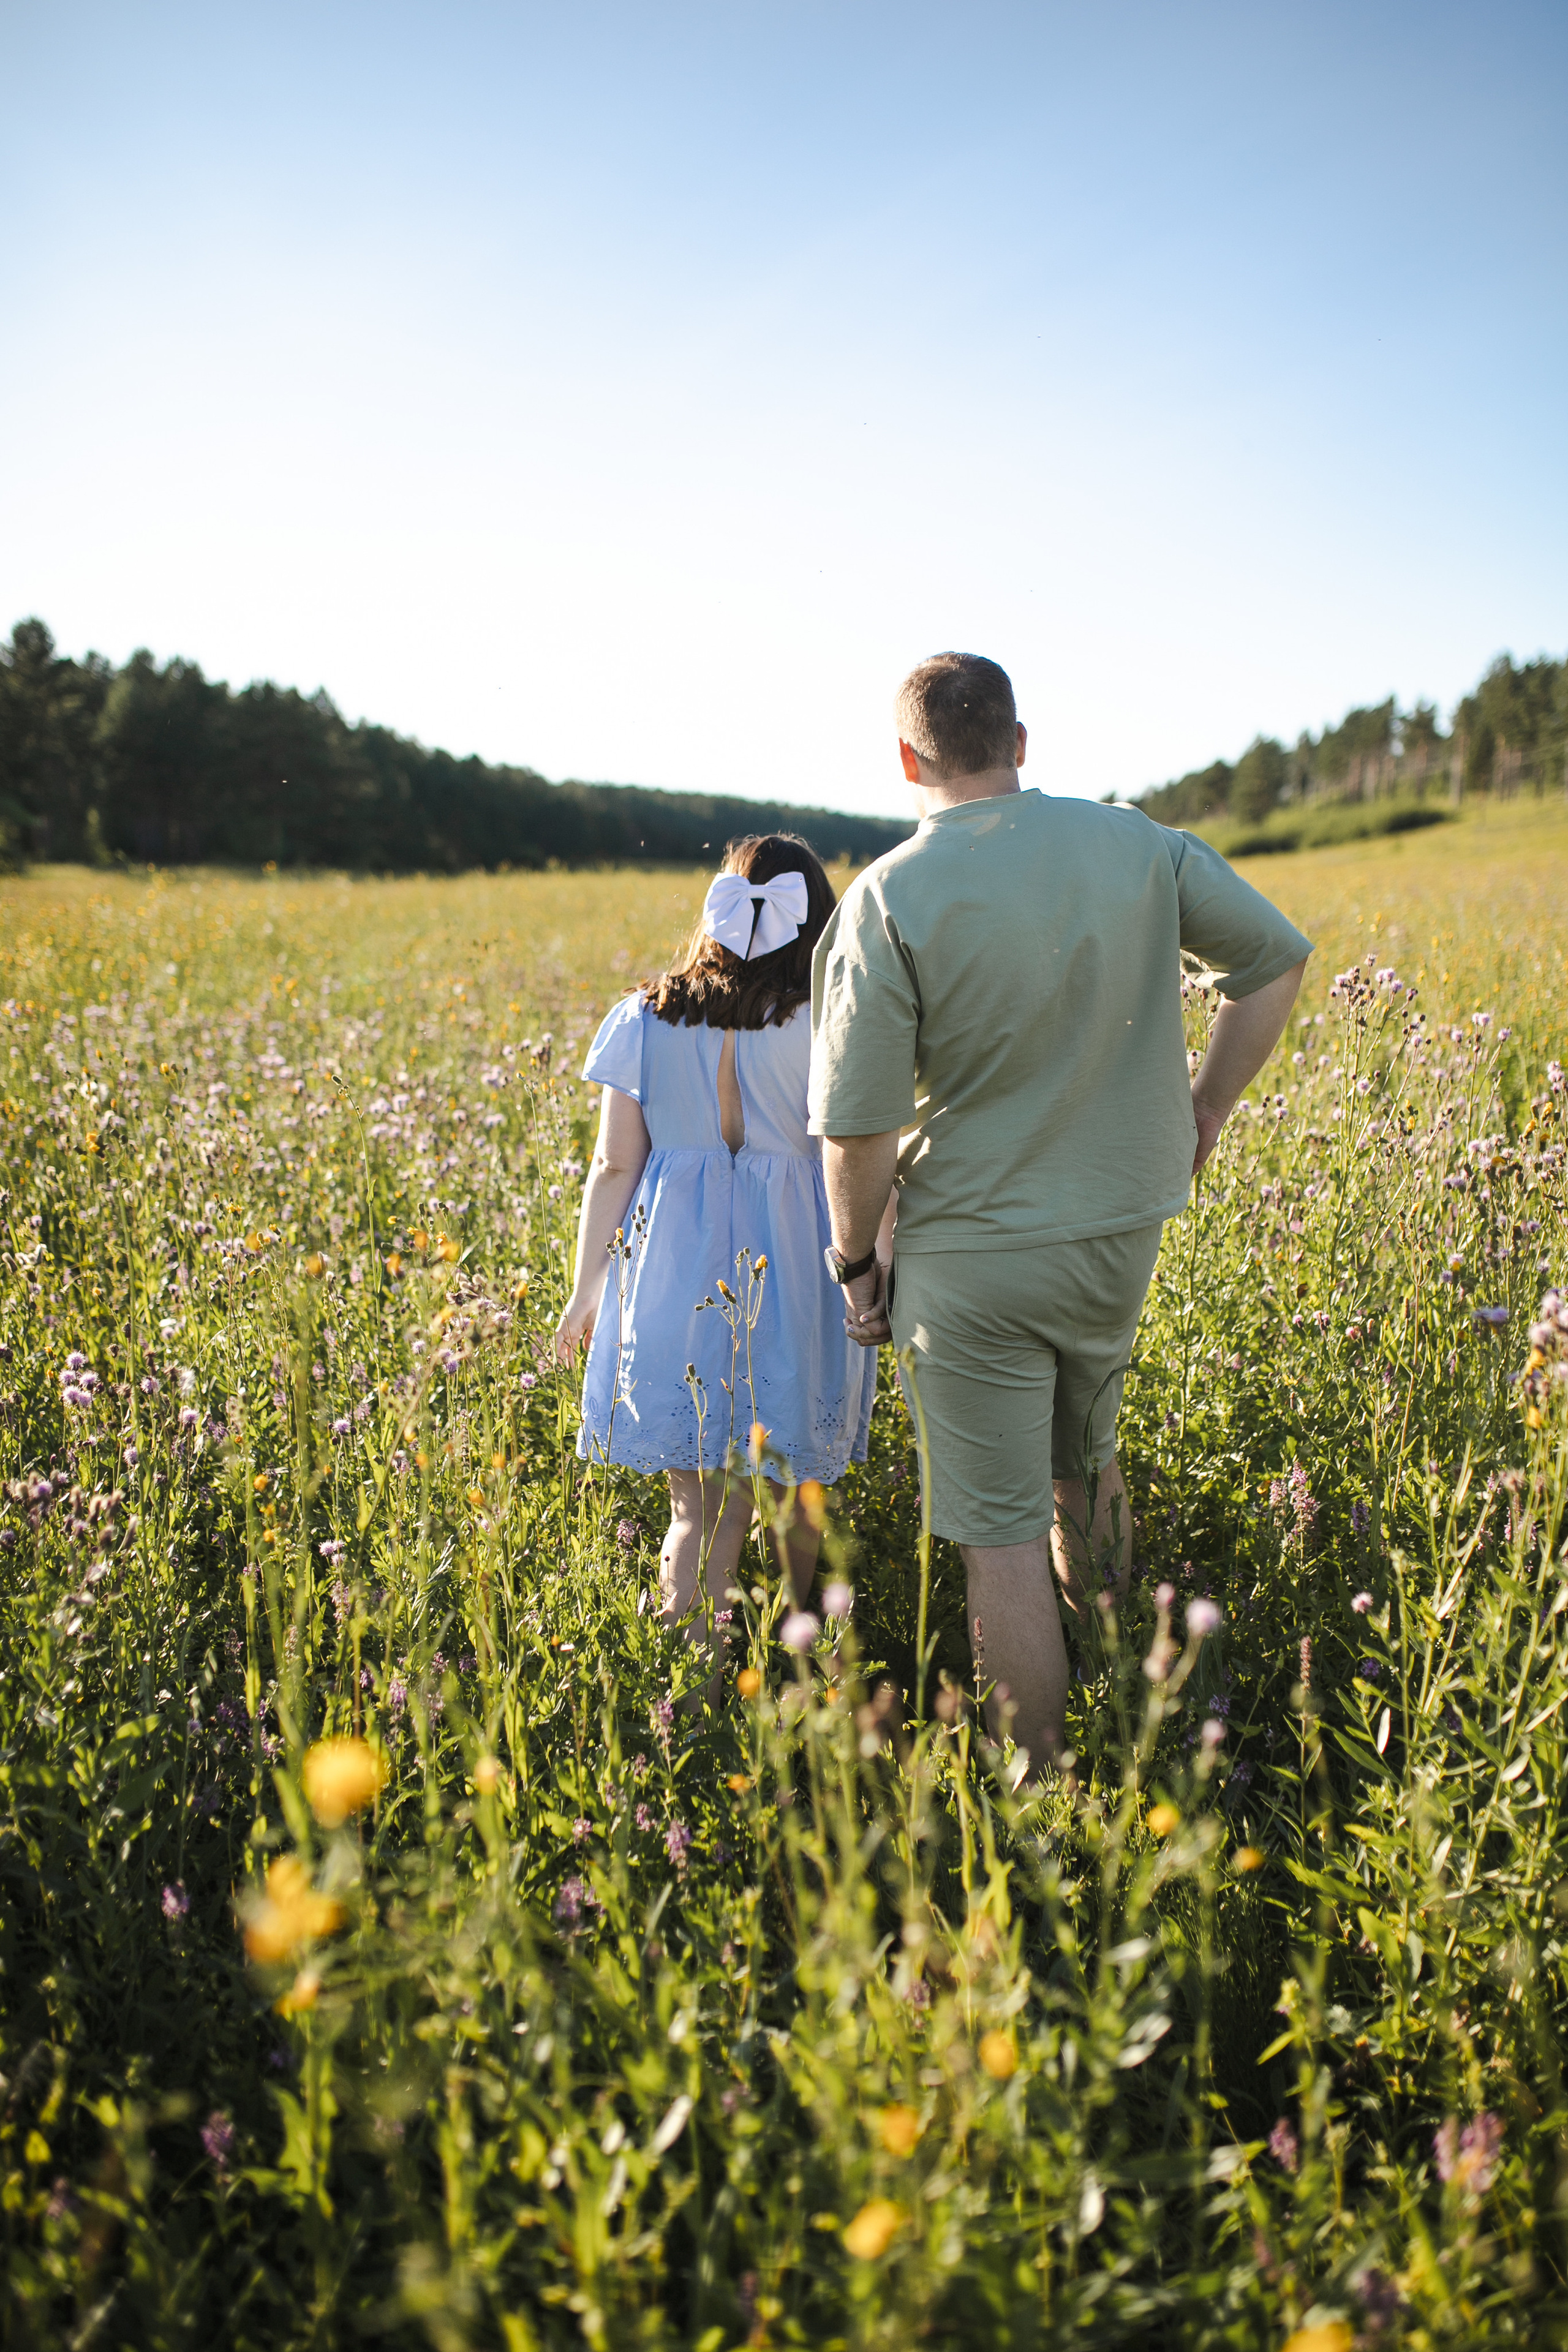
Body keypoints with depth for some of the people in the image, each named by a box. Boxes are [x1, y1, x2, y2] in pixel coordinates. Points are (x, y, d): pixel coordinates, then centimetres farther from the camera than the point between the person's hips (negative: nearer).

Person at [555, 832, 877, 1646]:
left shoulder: (645, 1020, 0)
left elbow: (613, 1166, 1)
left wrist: (587, 1291, 9)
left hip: (673, 1274, 2)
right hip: (788, 1275, -1)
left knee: (702, 1506, 8)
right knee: (794, 1492, 16)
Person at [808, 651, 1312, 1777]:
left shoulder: (888, 900, -16)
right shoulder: (1137, 846, -2)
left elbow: (858, 1125, -17)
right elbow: (1279, 957, 7)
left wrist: (857, 1263, -2)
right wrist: (1210, 1101, 17)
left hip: (972, 1253, -5)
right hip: (1121, 1232, 5)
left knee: (1003, 1533, 7)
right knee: (1085, 1466, 29)